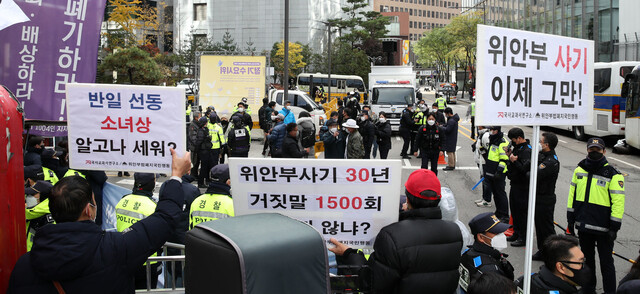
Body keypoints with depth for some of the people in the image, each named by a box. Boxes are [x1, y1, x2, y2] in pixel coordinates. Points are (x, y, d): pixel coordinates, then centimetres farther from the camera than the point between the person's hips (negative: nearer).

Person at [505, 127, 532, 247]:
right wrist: (509, 155, 3)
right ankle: (516, 233, 30)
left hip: (522, 186, -10)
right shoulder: (517, 147, 12)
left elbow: (524, 169, -28)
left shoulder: (526, 150, -20)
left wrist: (514, 161, -22)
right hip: (515, 184, 10)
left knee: (521, 211, -3)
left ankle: (523, 238, 5)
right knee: (514, 210, 18)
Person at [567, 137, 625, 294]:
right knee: (587, 259, 18)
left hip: (603, 228, -5)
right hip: (583, 225, 5)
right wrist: (570, 218, 12)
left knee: (606, 262, 5)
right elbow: (573, 194, 13)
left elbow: (618, 202, -12)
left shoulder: (613, 175, -11)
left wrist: (614, 227, -13)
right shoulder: (580, 170, 6)